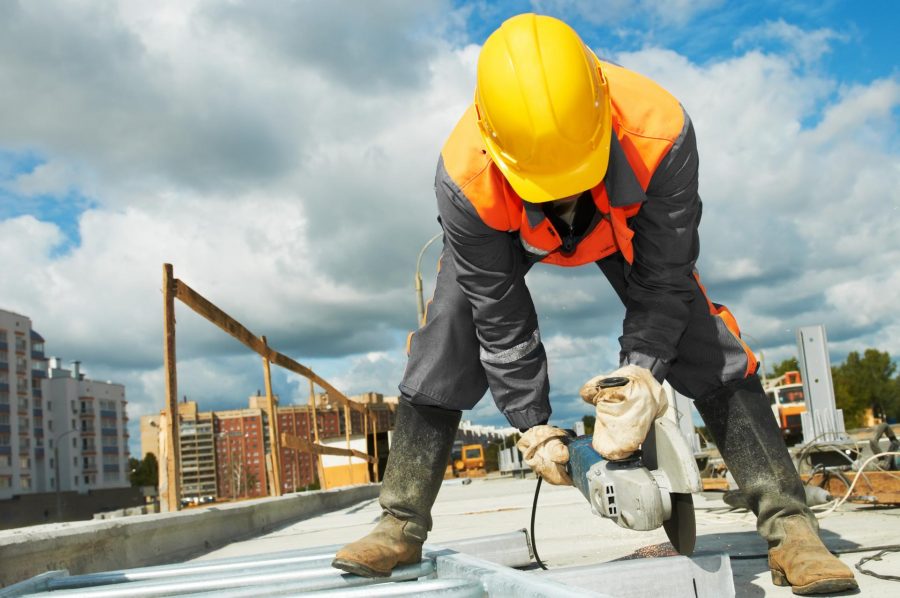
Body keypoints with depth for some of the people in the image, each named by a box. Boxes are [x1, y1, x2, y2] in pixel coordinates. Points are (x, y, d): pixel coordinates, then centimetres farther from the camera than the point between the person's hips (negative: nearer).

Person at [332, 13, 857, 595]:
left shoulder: (661, 134, -43)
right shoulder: (465, 177, -42)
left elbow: (662, 280, -30)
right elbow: (501, 316, -29)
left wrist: (642, 372, -42)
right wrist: (533, 425, -26)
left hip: (624, 224, 0)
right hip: (504, 232, 0)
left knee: (710, 350, -14)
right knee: (441, 352, -10)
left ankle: (790, 527, -7)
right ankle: (401, 528, 4)